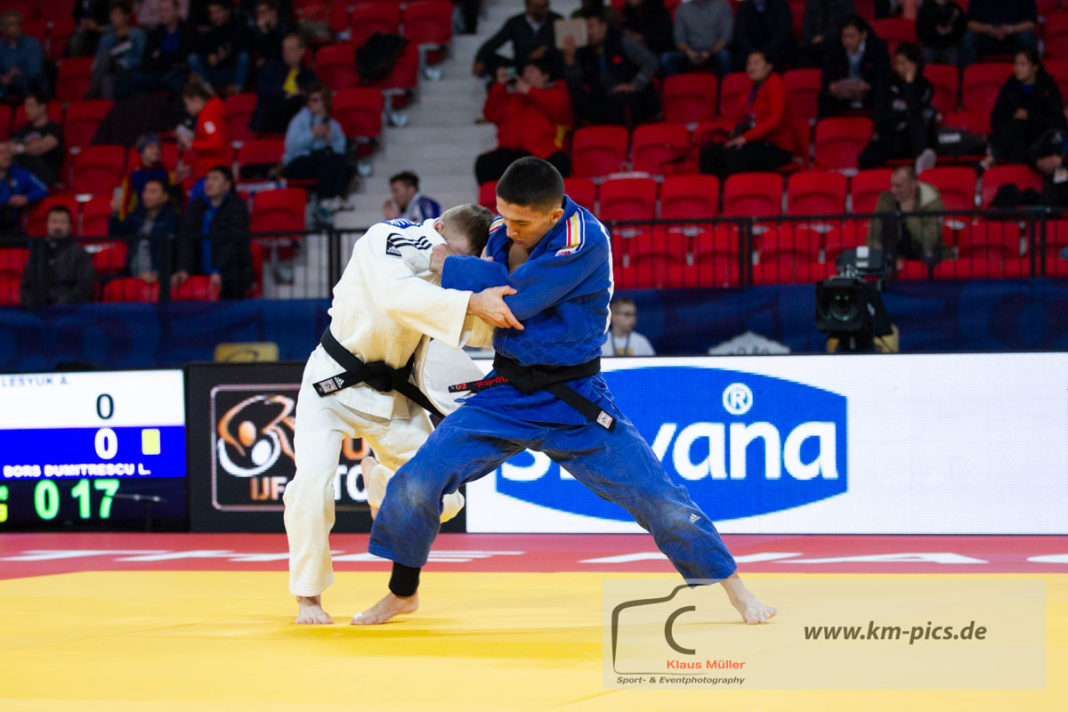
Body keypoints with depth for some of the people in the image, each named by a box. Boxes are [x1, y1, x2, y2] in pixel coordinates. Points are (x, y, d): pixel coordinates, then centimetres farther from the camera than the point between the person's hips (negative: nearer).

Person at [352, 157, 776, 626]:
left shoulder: (585, 241, -23)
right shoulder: (501, 231, -2)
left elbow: (514, 299, -29)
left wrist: (449, 267, -18)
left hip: (573, 402, -4)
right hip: (506, 394, 5)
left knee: (657, 497, -4)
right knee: (415, 483, -7)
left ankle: (734, 588, 15)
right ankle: (402, 594, 15)